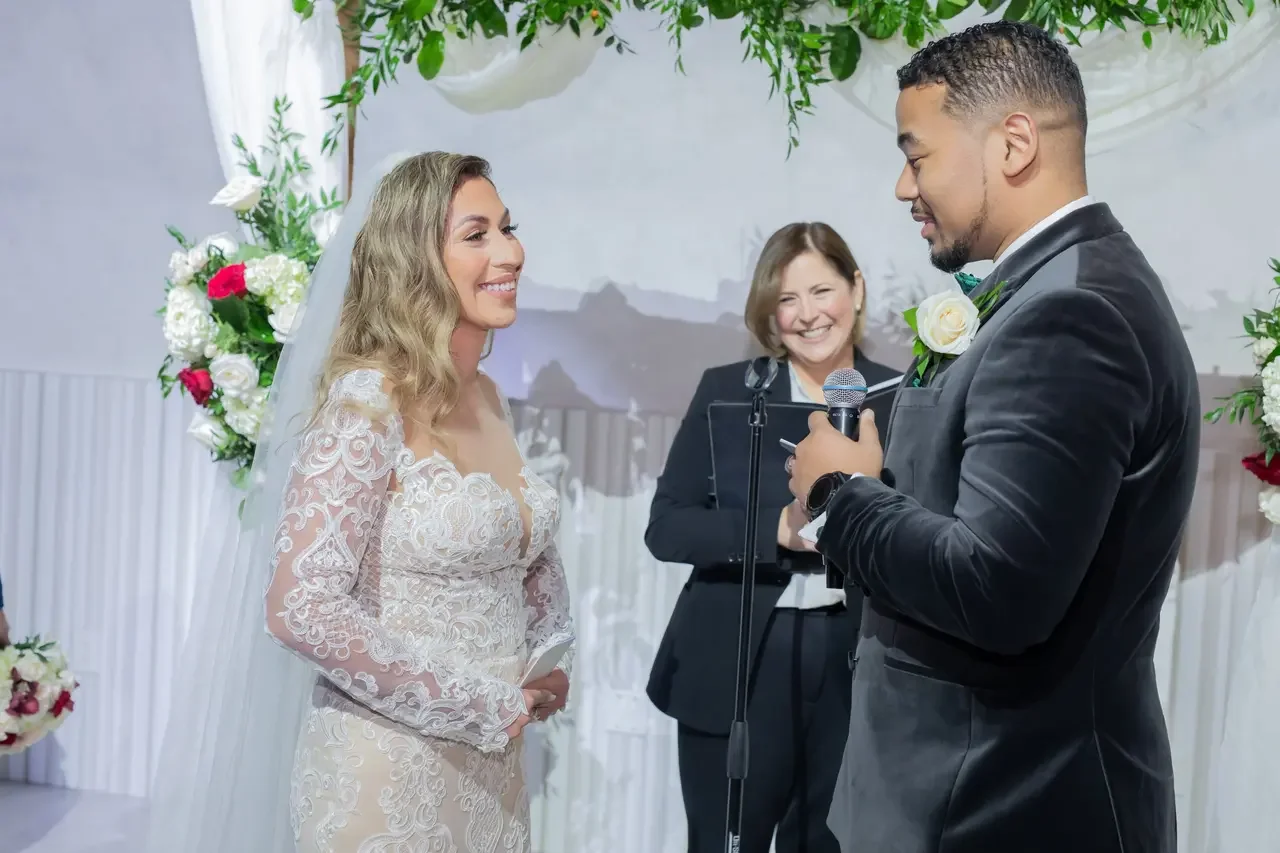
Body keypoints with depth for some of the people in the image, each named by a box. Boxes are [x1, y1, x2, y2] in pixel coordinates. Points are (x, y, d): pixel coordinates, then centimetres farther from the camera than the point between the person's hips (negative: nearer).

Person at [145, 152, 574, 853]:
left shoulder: (487, 398, 4)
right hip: (387, 775, -7)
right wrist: (481, 704, -17)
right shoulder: (368, 400, -18)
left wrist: (548, 659, 3)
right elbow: (302, 609, -23)